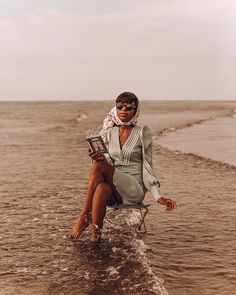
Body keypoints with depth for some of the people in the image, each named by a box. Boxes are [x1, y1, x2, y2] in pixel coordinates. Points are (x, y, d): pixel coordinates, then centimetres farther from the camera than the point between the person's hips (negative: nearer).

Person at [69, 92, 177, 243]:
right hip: (113, 187, 3)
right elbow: (108, 162, 7)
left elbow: (147, 165, 0)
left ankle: (85, 216, -17)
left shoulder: (142, 132, 1)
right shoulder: (108, 133, 12)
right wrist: (100, 158, -18)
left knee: (98, 166, -27)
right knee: (102, 188, -36)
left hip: (134, 189, -3)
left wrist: (158, 196, -8)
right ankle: (95, 237, -31)